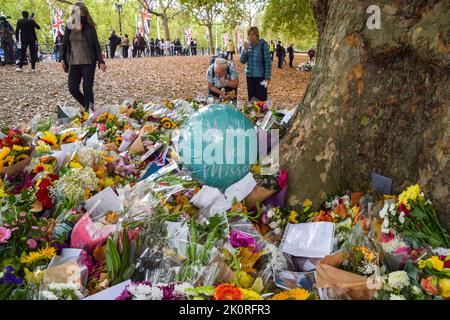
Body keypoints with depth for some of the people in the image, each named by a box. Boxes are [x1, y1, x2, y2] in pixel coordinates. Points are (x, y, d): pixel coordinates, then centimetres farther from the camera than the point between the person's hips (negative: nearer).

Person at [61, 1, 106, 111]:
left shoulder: (89, 27, -3)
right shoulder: (69, 27, 8)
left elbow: (96, 44, -4)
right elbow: (65, 44, 14)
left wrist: (101, 61, -11)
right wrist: (63, 59, 7)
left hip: (88, 63, -4)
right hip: (74, 63, 4)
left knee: (87, 89, -5)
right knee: (73, 89, 0)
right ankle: (88, 107, 21)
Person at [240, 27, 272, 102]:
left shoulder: (263, 45, -9)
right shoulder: (248, 45, 5)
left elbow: (268, 62, -9)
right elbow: (243, 61, 4)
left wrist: (267, 78, -13)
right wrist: (245, 50, -12)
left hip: (260, 76, -5)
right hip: (249, 76, 5)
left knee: (261, 99, -5)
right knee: (251, 99, 8)